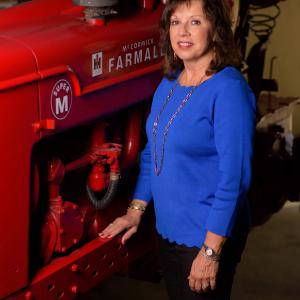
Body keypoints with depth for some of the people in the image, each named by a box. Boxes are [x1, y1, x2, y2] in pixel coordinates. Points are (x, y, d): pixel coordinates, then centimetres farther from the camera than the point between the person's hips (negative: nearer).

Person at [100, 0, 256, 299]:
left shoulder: (227, 89, -20)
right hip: (168, 230, 7)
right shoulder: (168, 84, 4)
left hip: (208, 237, -7)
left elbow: (234, 177, -22)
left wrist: (211, 251, -22)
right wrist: (135, 210, 9)